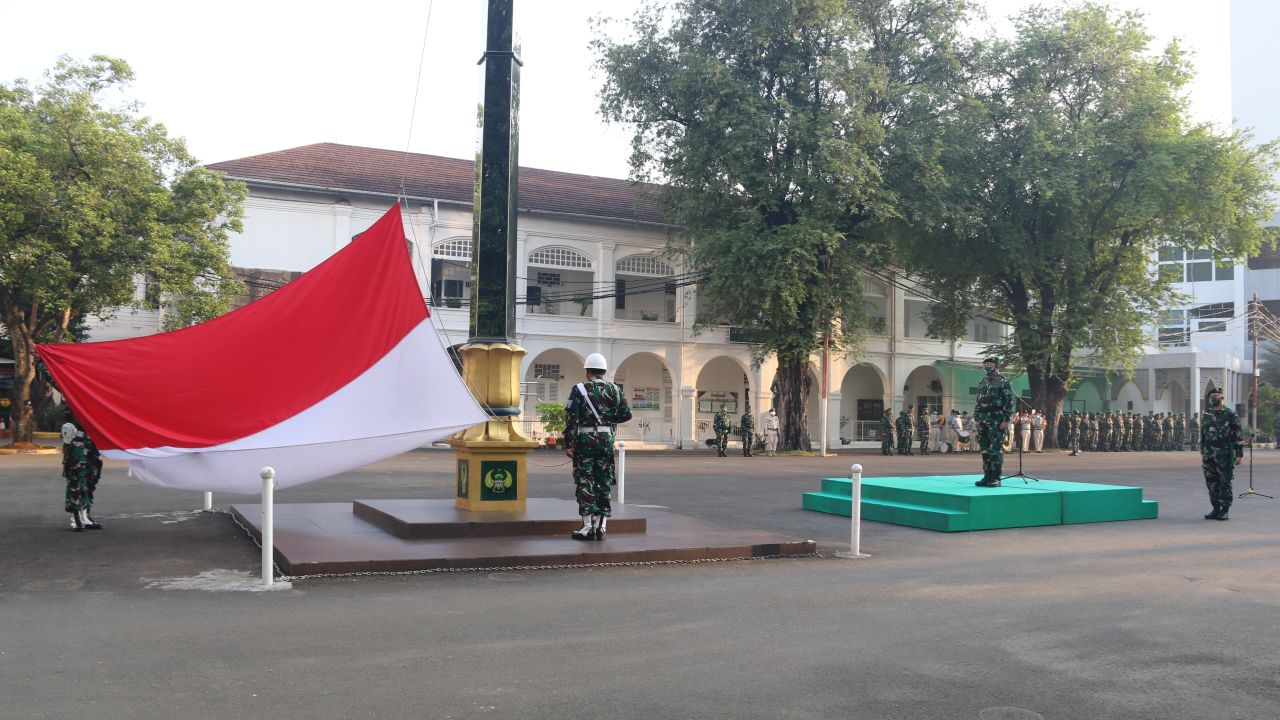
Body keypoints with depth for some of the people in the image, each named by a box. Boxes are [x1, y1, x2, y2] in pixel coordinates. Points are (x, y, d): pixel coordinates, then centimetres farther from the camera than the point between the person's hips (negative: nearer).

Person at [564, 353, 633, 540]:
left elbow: (571, 419, -10)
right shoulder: (614, 390, 5)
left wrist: (568, 445, -8)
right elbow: (626, 414, 2)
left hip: (584, 440, -3)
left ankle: (588, 527, 1)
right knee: (604, 483, 10)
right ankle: (601, 526, 11)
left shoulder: (579, 389, -5)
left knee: (585, 483, 2)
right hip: (606, 439, 3)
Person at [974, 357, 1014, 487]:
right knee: (985, 449, 8)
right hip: (983, 421, 7)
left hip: (996, 421, -7)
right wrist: (977, 419, 15)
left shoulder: (1003, 382, -4)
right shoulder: (983, 382, 17)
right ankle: (987, 476, 13)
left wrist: (1006, 420, -15)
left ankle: (996, 478, -3)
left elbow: (1009, 402, -9)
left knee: (996, 450, -6)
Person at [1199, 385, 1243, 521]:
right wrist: (1202, 453, 16)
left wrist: (1239, 454, -8)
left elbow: (1239, 435, -5)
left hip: (1225, 456, -5)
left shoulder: (1230, 414, -5)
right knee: (1212, 484, 7)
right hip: (1209, 456, 5)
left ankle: (1224, 511, 5)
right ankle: (1216, 509, 16)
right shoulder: (1206, 415, 12)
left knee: (1225, 484, -1)